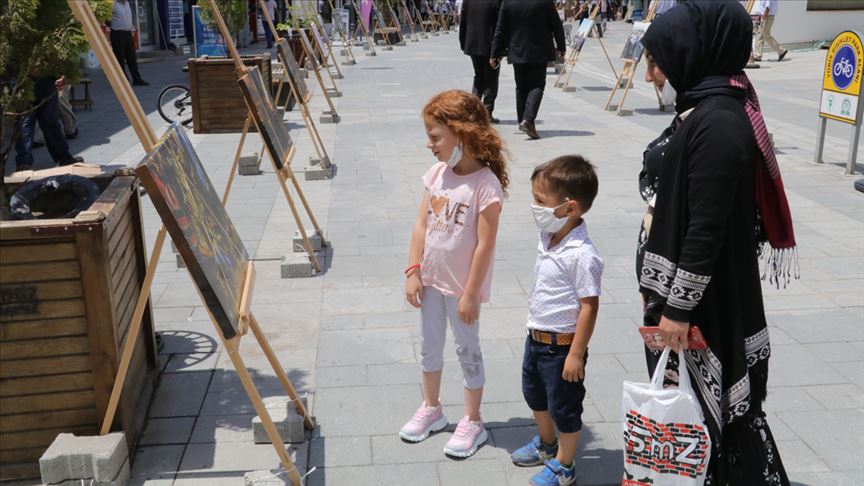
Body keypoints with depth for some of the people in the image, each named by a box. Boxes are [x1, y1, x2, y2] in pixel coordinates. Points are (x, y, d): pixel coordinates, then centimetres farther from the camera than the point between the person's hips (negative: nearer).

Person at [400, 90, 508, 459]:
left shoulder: (485, 185, -21)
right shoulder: (438, 173, -1)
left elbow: (485, 245, -20)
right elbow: (422, 224, 4)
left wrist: (470, 294, -17)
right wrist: (414, 271, 1)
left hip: (462, 286, -7)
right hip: (431, 280, 7)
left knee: (467, 350, 9)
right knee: (429, 345, 19)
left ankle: (472, 422, 26)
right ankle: (431, 409, 39)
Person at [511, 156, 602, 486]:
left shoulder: (582, 255, -28)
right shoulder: (548, 239, -1)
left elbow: (589, 306, -24)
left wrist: (576, 354, -21)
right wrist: (535, 331, 18)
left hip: (561, 344, -9)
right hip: (536, 337, 9)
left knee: (563, 406, 10)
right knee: (535, 394, 26)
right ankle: (546, 445, 50)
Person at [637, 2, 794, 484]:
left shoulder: (718, 123, -22)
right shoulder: (701, 107, 7)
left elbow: (708, 227, -24)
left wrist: (679, 306, -19)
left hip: (704, 298, -9)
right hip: (676, 284, 9)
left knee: (704, 404, 6)